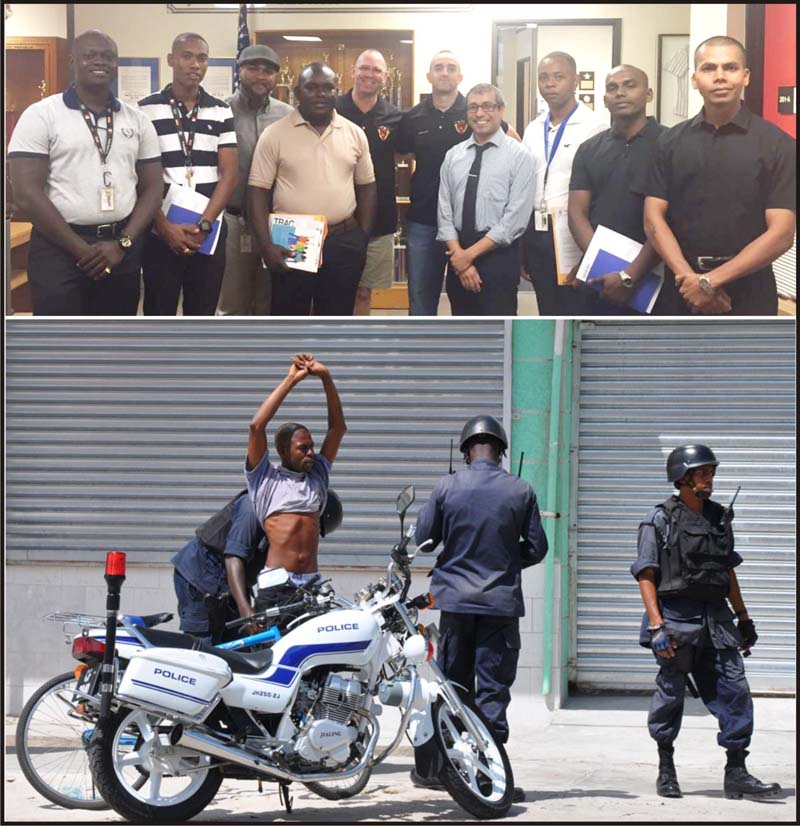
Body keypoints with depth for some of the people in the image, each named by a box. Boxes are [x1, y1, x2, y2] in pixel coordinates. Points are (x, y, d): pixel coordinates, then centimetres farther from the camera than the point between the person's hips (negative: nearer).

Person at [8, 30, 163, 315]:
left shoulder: (137, 120, 10)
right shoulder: (41, 116, -3)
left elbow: (152, 188, 10)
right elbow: (27, 194, -10)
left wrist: (123, 243, -6)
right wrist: (82, 249, -12)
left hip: (122, 251, 4)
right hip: (59, 249, -4)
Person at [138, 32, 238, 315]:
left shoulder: (221, 112, 7)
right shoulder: (146, 110, 0)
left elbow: (230, 173, 2)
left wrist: (203, 225, -11)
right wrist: (165, 228, -13)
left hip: (209, 232, 2)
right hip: (160, 232, -2)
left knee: (202, 317, 8)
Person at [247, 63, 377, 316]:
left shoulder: (355, 134, 6)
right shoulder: (274, 135, -3)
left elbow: (366, 187, 13)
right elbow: (258, 192, -4)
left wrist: (363, 238, 5)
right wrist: (266, 246, -12)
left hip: (343, 243, 3)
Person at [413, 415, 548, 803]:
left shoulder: (446, 487, -3)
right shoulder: (521, 491, -3)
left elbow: (424, 539, 3)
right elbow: (536, 548, 2)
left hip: (456, 597, 1)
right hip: (502, 600, -1)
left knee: (451, 683, 13)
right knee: (493, 688, 2)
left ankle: (428, 765, 18)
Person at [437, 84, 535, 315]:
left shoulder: (519, 156, -5)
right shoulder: (453, 156, 9)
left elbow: (515, 219, -11)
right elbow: (444, 212, 5)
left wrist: (471, 254, -13)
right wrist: (459, 255, -9)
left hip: (498, 257, -4)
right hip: (458, 258, 4)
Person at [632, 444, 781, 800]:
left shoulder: (719, 517, 13)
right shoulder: (659, 520, -4)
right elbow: (646, 576, -8)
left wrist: (743, 618, 20)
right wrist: (656, 626, -17)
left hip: (716, 619, 5)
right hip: (676, 619, -5)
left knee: (734, 690, -3)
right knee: (671, 693, 3)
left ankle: (736, 773, -1)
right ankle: (666, 769, 18)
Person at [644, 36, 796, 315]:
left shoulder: (777, 144, -4)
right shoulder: (671, 142, 5)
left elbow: (781, 233, -10)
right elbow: (653, 218, 0)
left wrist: (710, 281, -16)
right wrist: (688, 278, -15)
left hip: (749, 295, -2)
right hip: (682, 293, 2)